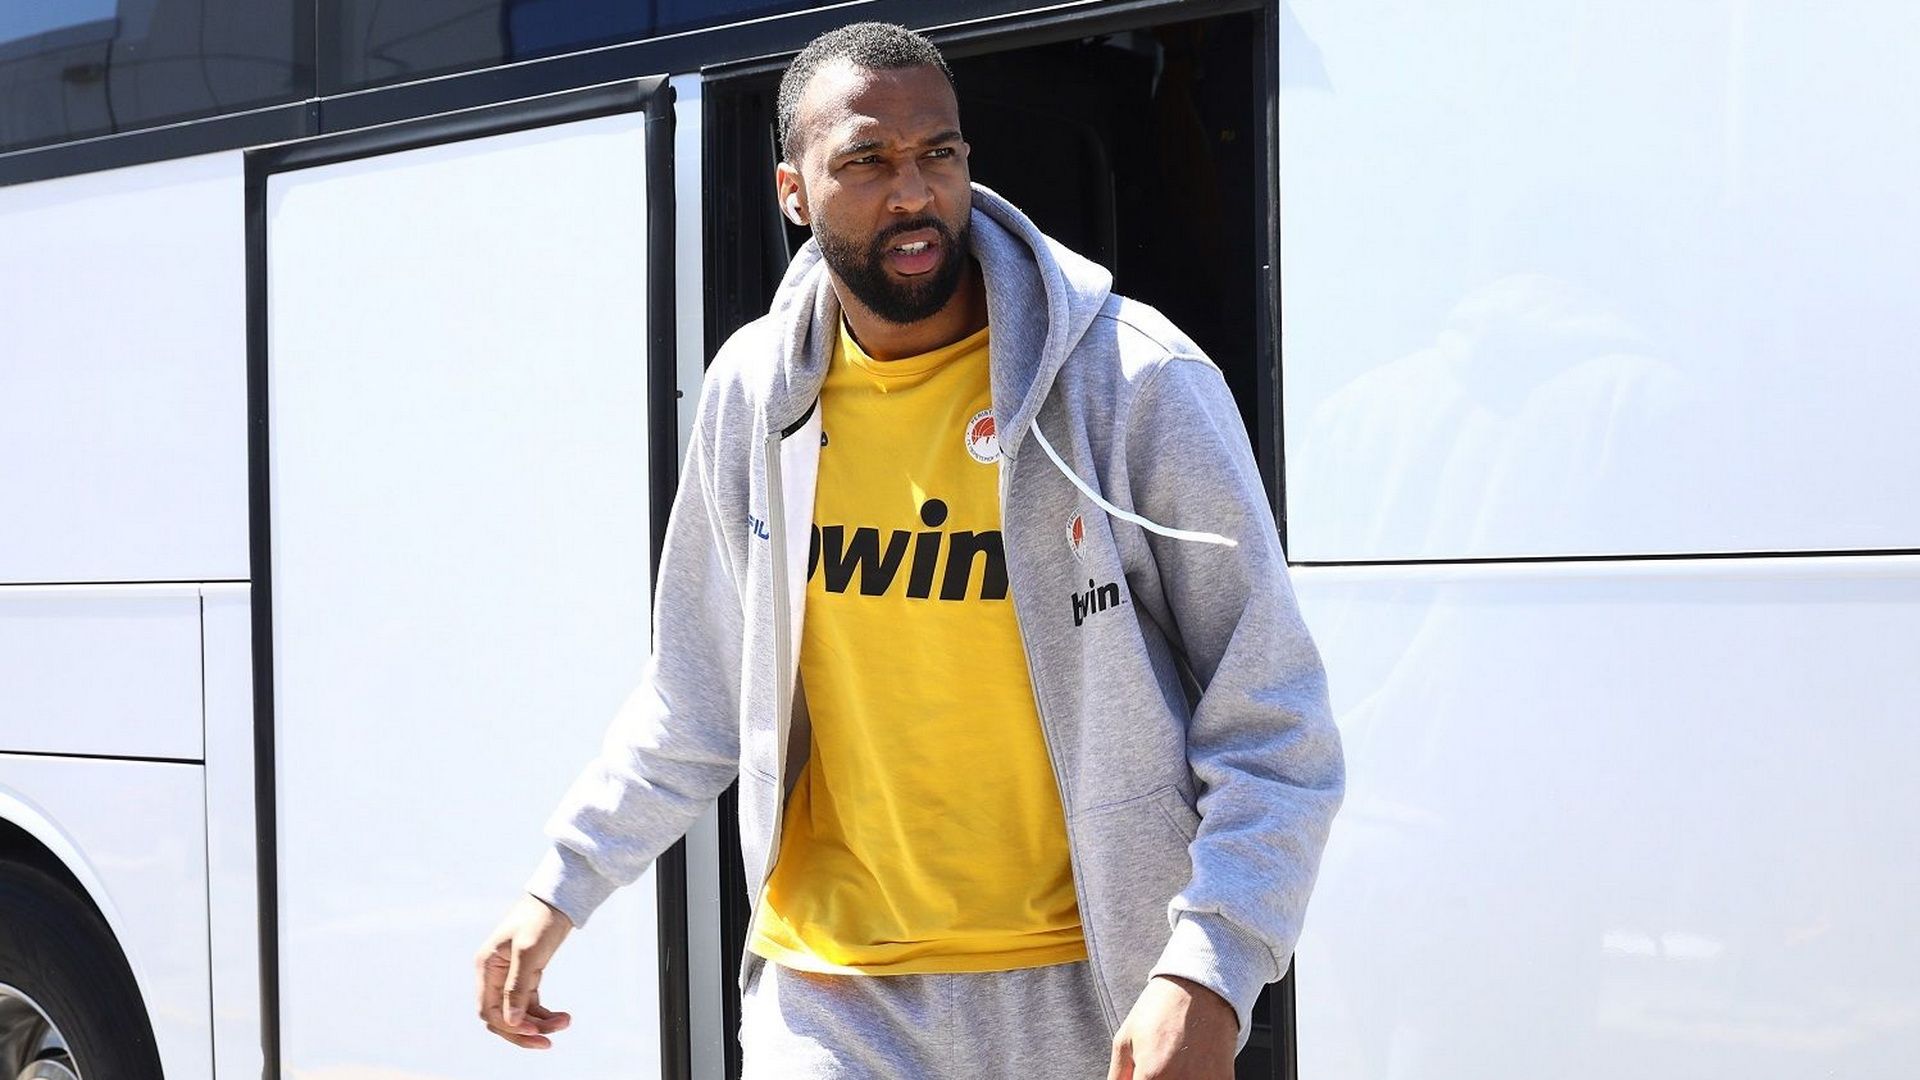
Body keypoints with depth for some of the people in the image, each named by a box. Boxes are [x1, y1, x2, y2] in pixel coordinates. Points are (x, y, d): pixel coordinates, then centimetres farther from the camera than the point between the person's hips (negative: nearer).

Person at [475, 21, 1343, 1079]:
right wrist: (559, 888, 9)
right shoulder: (752, 393, 1)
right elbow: (697, 697, 14)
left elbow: (1271, 730, -12)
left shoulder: (1139, 383, -12)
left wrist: (1208, 977, -23)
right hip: (827, 993, 3)